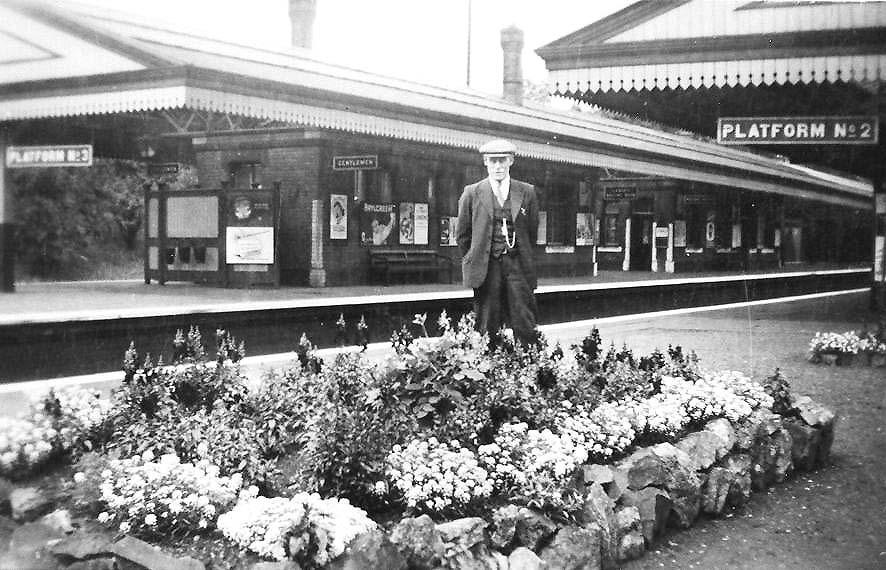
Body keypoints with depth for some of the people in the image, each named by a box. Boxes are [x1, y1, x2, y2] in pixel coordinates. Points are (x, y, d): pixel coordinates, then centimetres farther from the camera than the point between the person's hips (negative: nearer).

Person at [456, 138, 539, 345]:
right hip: (486, 268, -1)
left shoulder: (527, 192, 6)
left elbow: (532, 232, 13)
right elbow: (463, 235, 12)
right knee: (487, 330, 1)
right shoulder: (472, 193, 4)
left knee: (526, 328, -2)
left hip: (518, 266, 1)